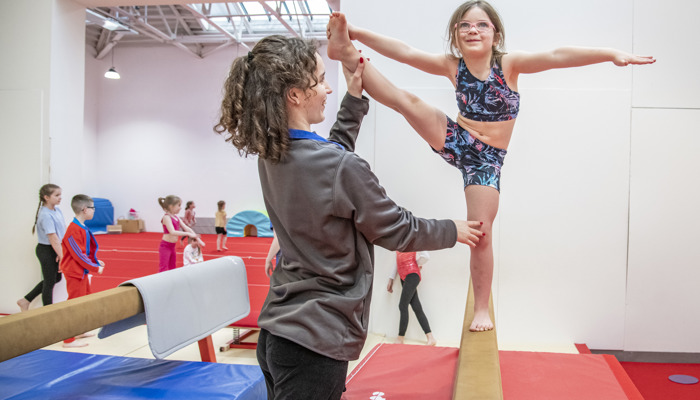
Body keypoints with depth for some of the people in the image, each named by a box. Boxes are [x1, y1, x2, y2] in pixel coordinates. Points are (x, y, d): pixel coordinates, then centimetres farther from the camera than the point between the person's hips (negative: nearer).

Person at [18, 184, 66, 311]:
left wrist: (62, 252, -3)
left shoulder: (57, 210, 5)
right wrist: (62, 256, -23)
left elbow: (64, 230, 5)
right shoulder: (45, 215, -22)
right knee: (49, 282, 4)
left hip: (56, 249, 9)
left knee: (56, 278, 20)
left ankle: (25, 301, 30)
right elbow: (53, 238, -24)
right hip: (46, 251, -9)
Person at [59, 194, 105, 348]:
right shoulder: (74, 230, -23)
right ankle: (68, 340, 3)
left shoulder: (82, 228, 8)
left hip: (82, 272, 10)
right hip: (74, 273, -10)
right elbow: (78, 255, -23)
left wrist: (96, 262, 5)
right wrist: (95, 268, -17)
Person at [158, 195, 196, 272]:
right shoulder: (166, 217, -17)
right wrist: (188, 234, -29)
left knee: (172, 268, 16)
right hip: (165, 246, -9)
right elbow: (172, 232, -28)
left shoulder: (176, 217, 8)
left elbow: (186, 227, 9)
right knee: (163, 269, -10)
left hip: (172, 246, 9)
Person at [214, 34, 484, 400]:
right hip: (316, 340, -8)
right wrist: (453, 231, 7)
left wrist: (354, 97, 17)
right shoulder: (341, 168, -23)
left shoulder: (271, 156, 0)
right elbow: (397, 231, -9)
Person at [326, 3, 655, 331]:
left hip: (487, 159, -2)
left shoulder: (508, 63, -12)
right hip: (455, 142, 2)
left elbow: (556, 56, -26)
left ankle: (482, 310, 10)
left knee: (481, 233, -4)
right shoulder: (451, 66, -5)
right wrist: (356, 33, -17)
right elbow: (403, 51, -10)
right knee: (406, 100, -14)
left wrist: (611, 54, -37)